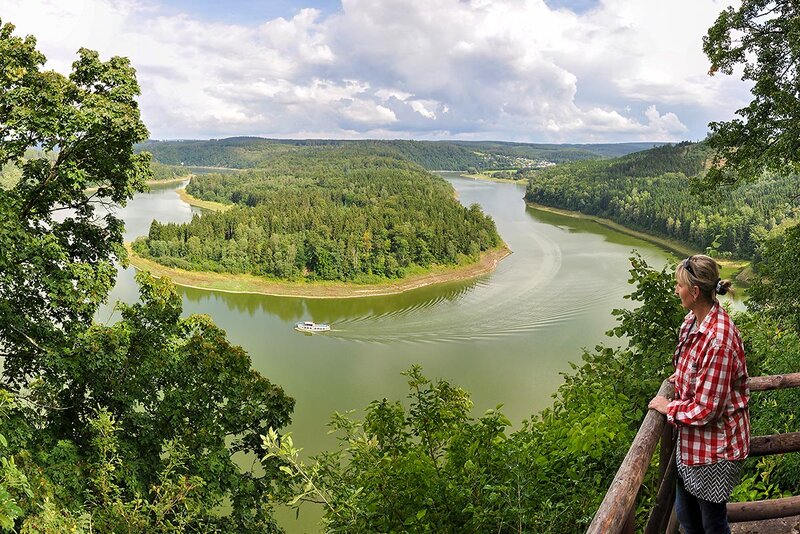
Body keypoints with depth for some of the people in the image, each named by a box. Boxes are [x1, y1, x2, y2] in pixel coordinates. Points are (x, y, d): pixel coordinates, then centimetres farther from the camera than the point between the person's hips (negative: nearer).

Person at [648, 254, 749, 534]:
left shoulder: (717, 341, -32)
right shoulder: (694, 320, -2)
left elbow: (706, 409, -25)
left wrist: (668, 407, -12)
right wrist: (683, 376, 6)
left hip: (715, 447, -9)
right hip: (692, 438, 9)